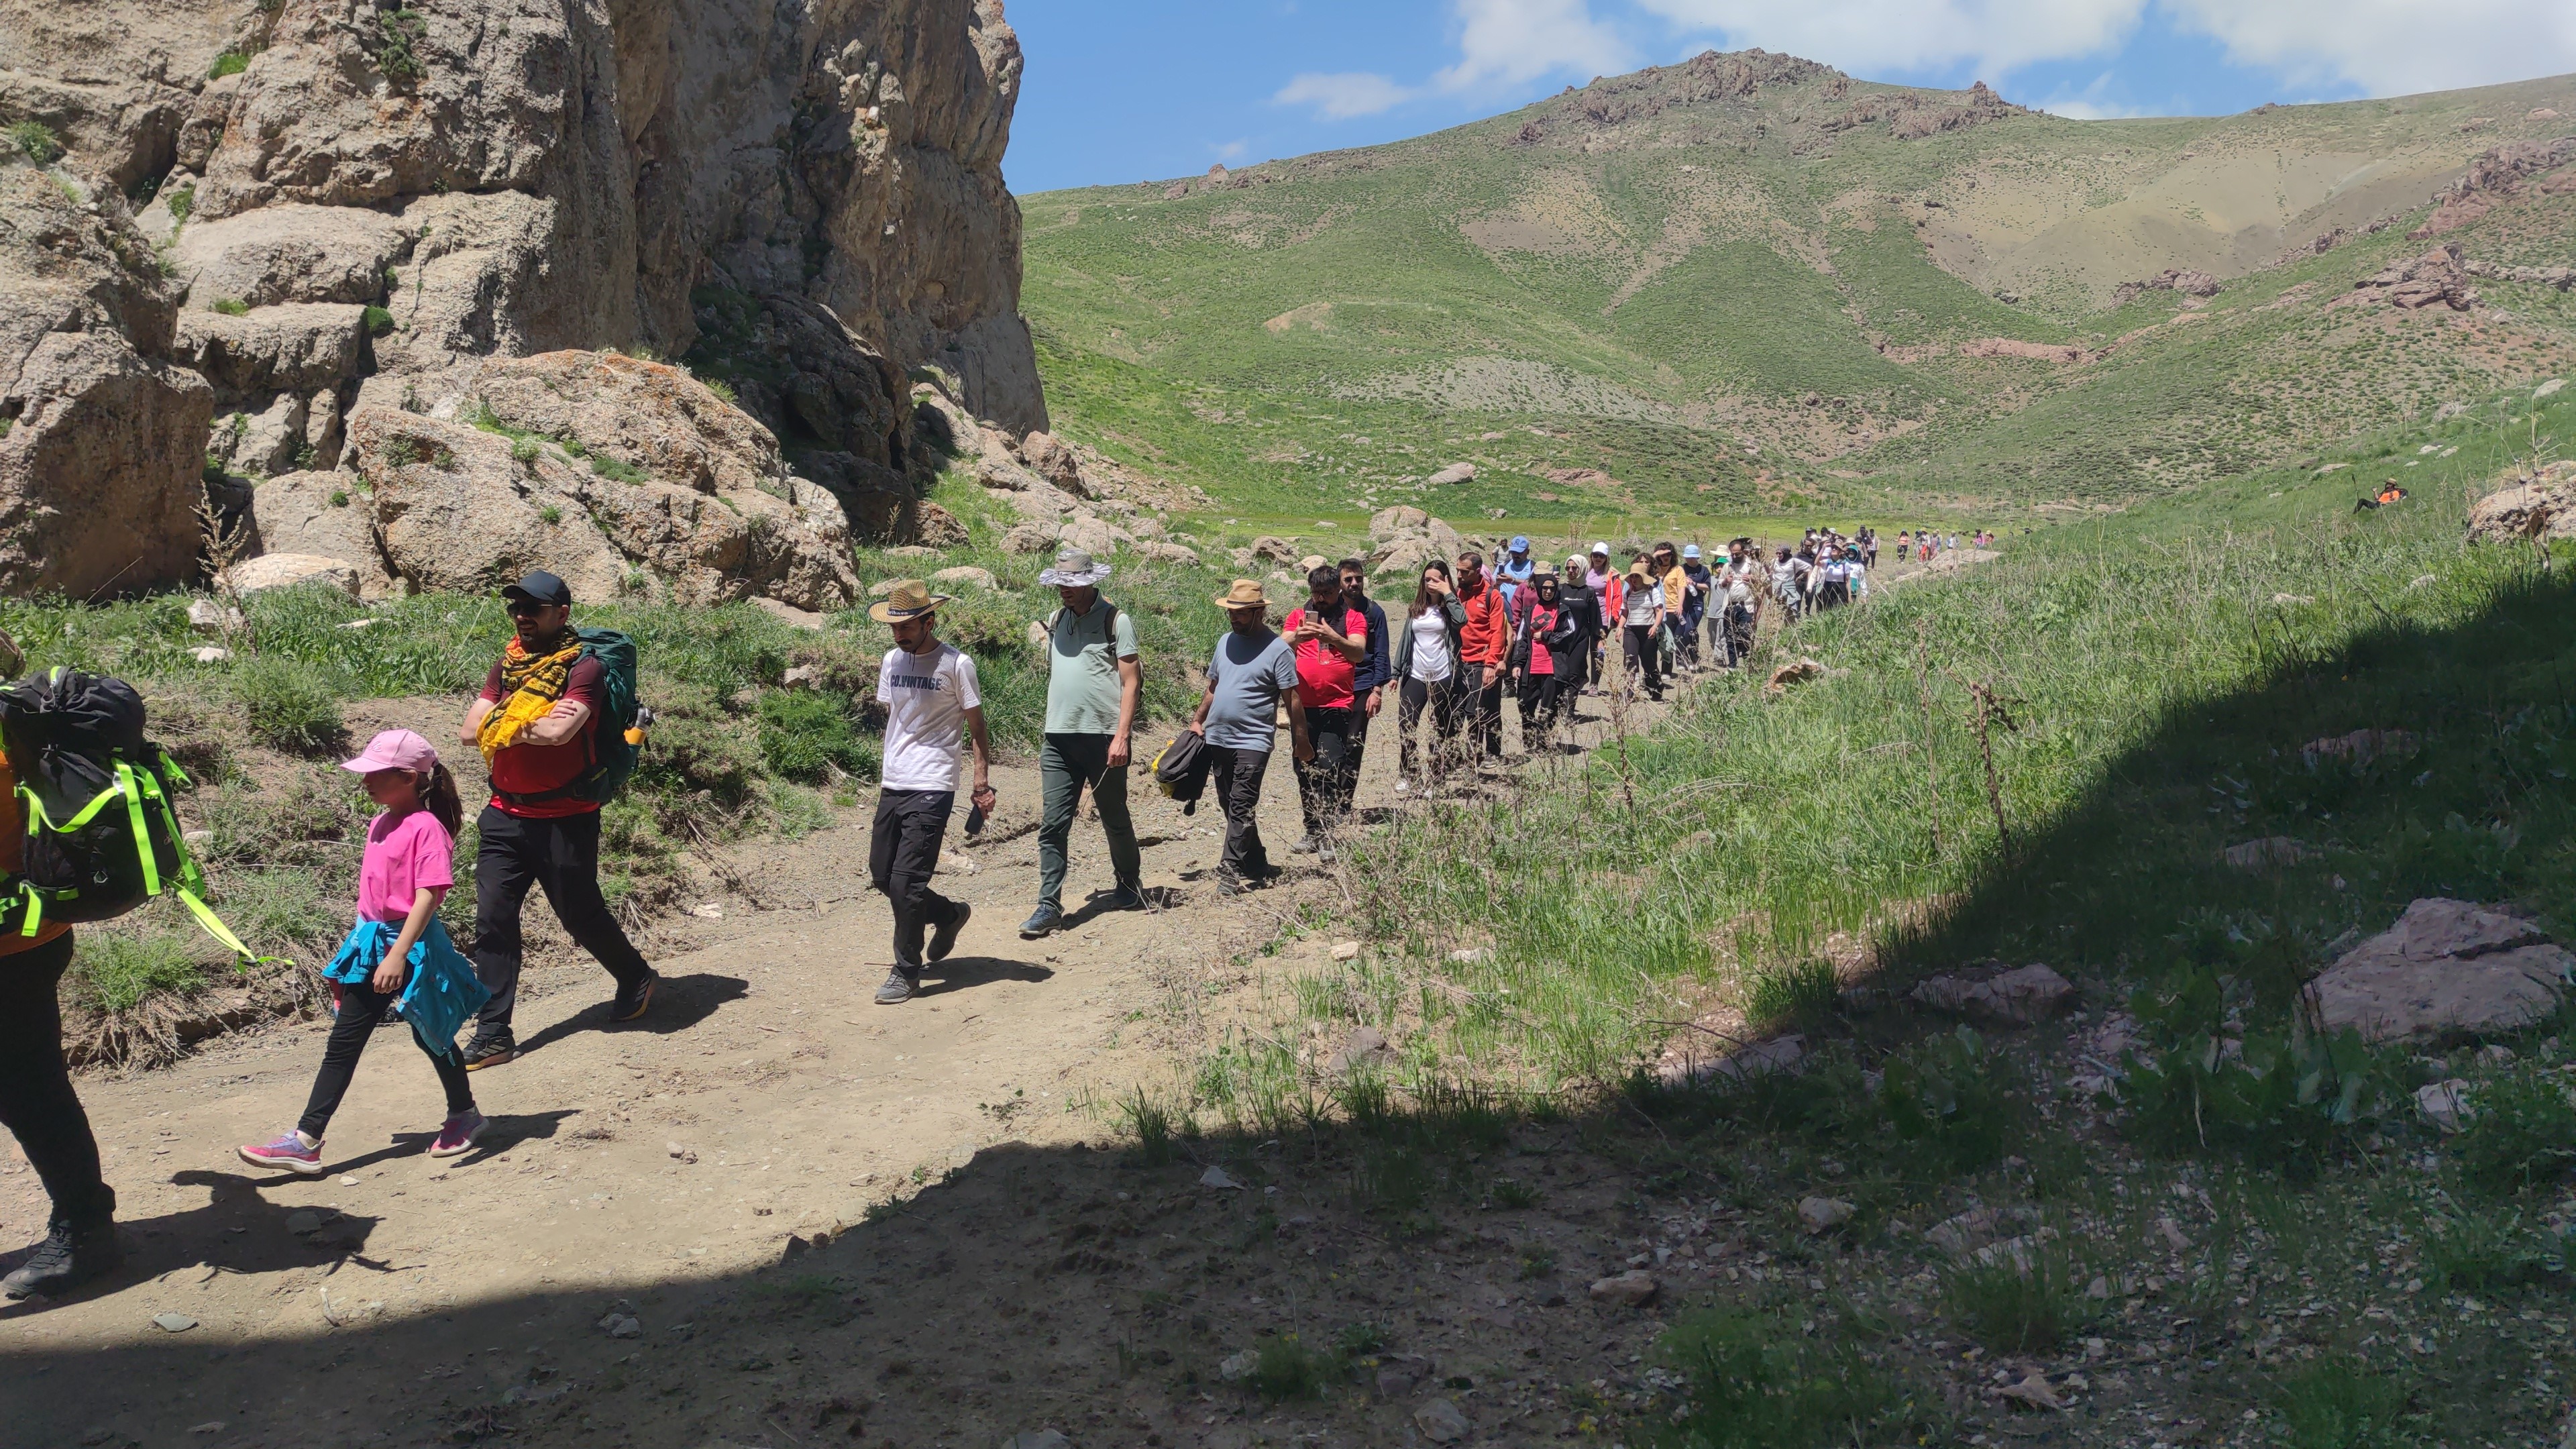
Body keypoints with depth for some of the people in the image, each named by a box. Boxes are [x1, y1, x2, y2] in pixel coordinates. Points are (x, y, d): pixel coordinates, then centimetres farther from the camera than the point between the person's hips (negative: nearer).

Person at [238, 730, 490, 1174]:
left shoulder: (426, 827, -17)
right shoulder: (380, 824, 9)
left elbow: (428, 895, -23)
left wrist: (398, 955, -27)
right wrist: (364, 942, 20)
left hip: (411, 946, -8)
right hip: (371, 944, 8)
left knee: (431, 1036, 8)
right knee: (342, 1044, 6)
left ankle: (464, 1114, 27)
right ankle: (306, 1140, 8)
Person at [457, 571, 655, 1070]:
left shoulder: (584, 667, -11)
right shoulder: (507, 665, 10)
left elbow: (560, 731, -26)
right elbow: (470, 730, 1)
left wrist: (508, 725, -10)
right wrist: (534, 725, -11)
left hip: (565, 818, -6)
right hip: (506, 814, 6)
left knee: (580, 914, 8)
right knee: (493, 918, -1)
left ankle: (637, 978, 35)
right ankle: (493, 1034, 4)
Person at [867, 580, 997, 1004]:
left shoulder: (956, 664, -8)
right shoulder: (892, 660, 10)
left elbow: (977, 730, -3)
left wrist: (982, 785, -8)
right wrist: (883, 774, 18)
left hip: (931, 789, -7)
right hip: (892, 786, 7)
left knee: (906, 881, -9)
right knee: (882, 875, 11)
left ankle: (907, 973, 5)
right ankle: (950, 914, 34)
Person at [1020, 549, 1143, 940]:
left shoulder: (1115, 620, -4)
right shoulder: (1057, 621, 14)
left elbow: (1131, 682, -7)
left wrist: (1122, 735, -15)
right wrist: (1051, 732, 17)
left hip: (1103, 736, -5)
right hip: (1058, 739, 5)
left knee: (1115, 819, 10)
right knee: (1053, 825, -2)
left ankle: (1130, 886, 30)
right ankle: (1049, 907, -1)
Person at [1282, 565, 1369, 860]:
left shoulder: (1354, 617, 4)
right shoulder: (1298, 615, 10)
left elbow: (1359, 653, -12)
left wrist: (1333, 638, -29)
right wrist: (1296, 638, -25)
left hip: (1337, 706, -4)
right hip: (1302, 706, 4)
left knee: (1329, 768, -14)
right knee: (1304, 771, 8)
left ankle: (1330, 836, -11)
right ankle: (1313, 832, 18)